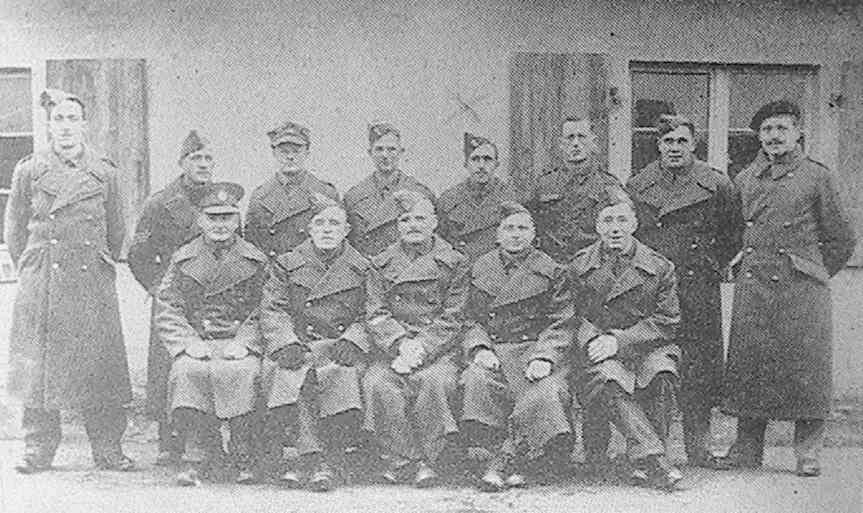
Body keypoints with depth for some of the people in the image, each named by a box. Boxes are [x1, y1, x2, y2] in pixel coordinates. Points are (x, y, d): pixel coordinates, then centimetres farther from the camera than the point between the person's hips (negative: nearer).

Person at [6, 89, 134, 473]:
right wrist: (31, 270, 8)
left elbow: (117, 232, 15)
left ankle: (107, 450, 9)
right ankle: (38, 450, 13)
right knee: (39, 365, 2)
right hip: (42, 286, 0)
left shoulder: (104, 172, 6)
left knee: (100, 364, 0)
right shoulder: (29, 171, 5)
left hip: (93, 283, 0)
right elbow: (14, 229, 11)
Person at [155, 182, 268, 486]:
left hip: (239, 345, -1)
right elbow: (166, 313, 7)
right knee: (187, 371, -31)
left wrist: (243, 342, -11)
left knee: (240, 372, -33)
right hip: (194, 345, 1)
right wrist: (189, 342, -8)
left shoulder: (256, 262, 9)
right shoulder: (182, 260, 13)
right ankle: (196, 457, -21)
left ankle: (245, 461, -19)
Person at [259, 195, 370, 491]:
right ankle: (313, 456, -29)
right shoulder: (287, 266, 14)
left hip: (341, 347, -1)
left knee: (341, 375, -33)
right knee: (288, 375, -32)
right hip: (297, 345, 1)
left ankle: (331, 458, -24)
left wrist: (351, 341, -11)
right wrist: (287, 343, -11)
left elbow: (369, 317, 8)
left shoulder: (361, 270, 13)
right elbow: (272, 311, 6)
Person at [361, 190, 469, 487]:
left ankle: (427, 460, -15)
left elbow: (451, 320, 0)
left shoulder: (454, 264, 7)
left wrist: (421, 348, -16)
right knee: (377, 383, -29)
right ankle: (398, 456, -11)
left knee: (435, 381, -34)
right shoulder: (381, 265, 13)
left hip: (437, 349, -2)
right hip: (391, 349, 2)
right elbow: (376, 315, 4)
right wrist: (400, 343, -15)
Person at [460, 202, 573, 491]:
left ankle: (506, 461, -17)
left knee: (542, 395, -33)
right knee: (477, 381, -32)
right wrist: (480, 348, -10)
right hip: (493, 351, 1)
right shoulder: (481, 269, 15)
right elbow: (472, 321, 11)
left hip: (536, 350, -1)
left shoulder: (550, 271, 9)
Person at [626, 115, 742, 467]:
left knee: (700, 368, 2)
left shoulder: (716, 186, 3)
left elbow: (734, 233, 14)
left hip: (699, 291, 0)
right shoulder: (636, 187, 6)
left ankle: (699, 448, 14)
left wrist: (712, 266, 8)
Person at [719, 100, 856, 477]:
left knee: (806, 369, -2)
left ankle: (808, 453, 8)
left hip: (802, 290, -3)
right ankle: (747, 449, 12)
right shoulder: (744, 180, 12)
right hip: (753, 287, 3)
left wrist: (812, 273, 7)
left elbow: (841, 240, 7)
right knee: (748, 366, 3)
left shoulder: (818, 178, 2)